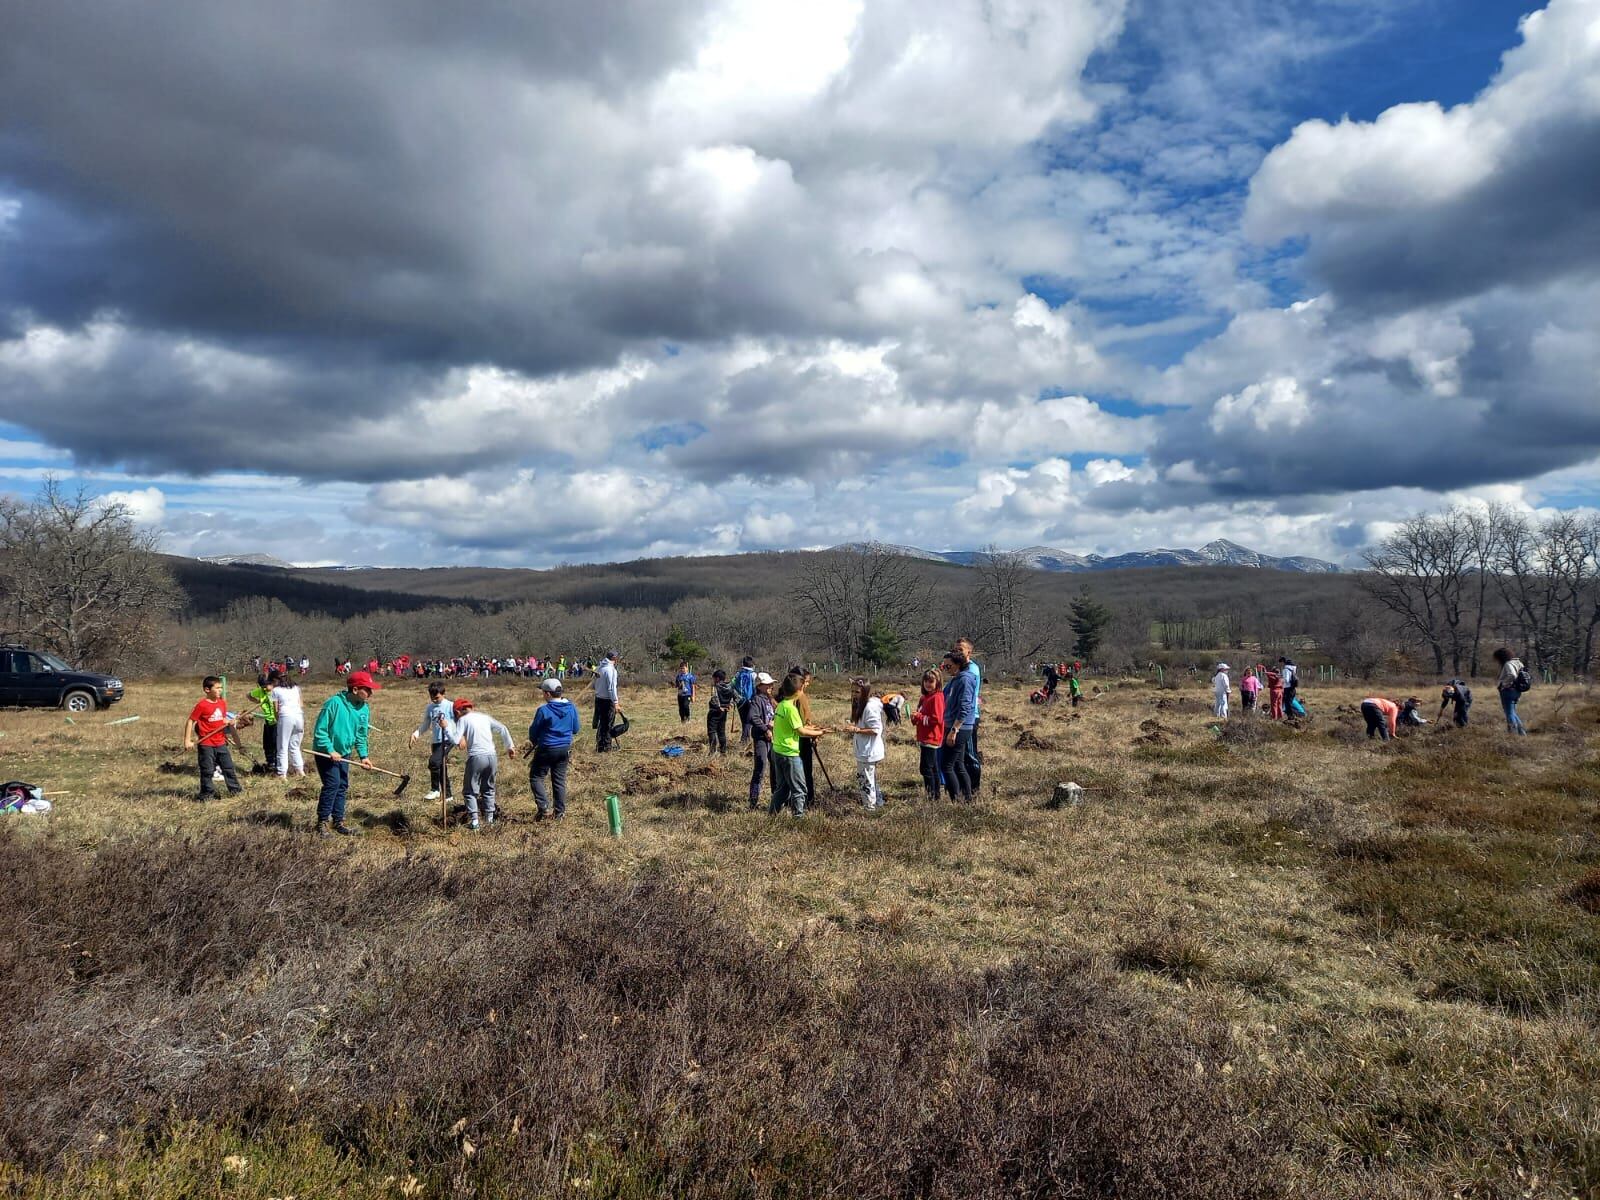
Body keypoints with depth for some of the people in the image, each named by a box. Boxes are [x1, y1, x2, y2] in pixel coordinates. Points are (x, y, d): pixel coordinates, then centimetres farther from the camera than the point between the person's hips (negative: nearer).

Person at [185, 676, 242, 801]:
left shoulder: (222, 703, 6)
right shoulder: (201, 705, -14)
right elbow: (190, 721, -11)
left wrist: (229, 722, -5)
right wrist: (187, 740, -14)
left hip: (221, 742, 6)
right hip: (206, 744, -6)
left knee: (228, 766, 12)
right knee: (207, 770, 2)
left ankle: (235, 789, 22)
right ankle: (207, 794, 13)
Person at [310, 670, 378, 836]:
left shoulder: (364, 709, -4)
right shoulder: (334, 703, -24)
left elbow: (361, 735, 5)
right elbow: (320, 730, -20)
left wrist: (363, 756, -5)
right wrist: (330, 750, -23)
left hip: (344, 754, 7)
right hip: (325, 752, -7)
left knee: (342, 787, 9)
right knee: (332, 784, -13)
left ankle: (338, 821, 21)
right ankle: (322, 822, -2)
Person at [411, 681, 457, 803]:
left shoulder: (450, 706, -6)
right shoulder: (429, 708, 9)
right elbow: (425, 725, 15)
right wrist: (416, 733, -2)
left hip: (448, 740, -6)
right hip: (435, 741, 6)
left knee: (434, 761, -24)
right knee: (441, 768, 10)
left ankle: (435, 790, -7)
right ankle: (447, 795, 22)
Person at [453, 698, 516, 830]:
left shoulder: (463, 719, 2)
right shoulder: (485, 717, 16)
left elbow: (455, 740, -7)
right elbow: (503, 729, 14)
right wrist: (510, 746, 20)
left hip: (476, 757, -5)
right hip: (492, 756, 5)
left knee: (470, 791, 7)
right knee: (488, 788, 20)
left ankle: (474, 820, -1)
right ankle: (489, 818, 20)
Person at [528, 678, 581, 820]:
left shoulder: (543, 710, -18)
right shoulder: (572, 708, -1)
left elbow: (533, 731, -5)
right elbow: (576, 729, 9)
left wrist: (533, 742, 15)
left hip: (547, 749, -5)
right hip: (565, 748, 6)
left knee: (536, 777, 9)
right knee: (560, 780, 14)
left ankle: (544, 808, -3)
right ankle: (560, 812, 17)